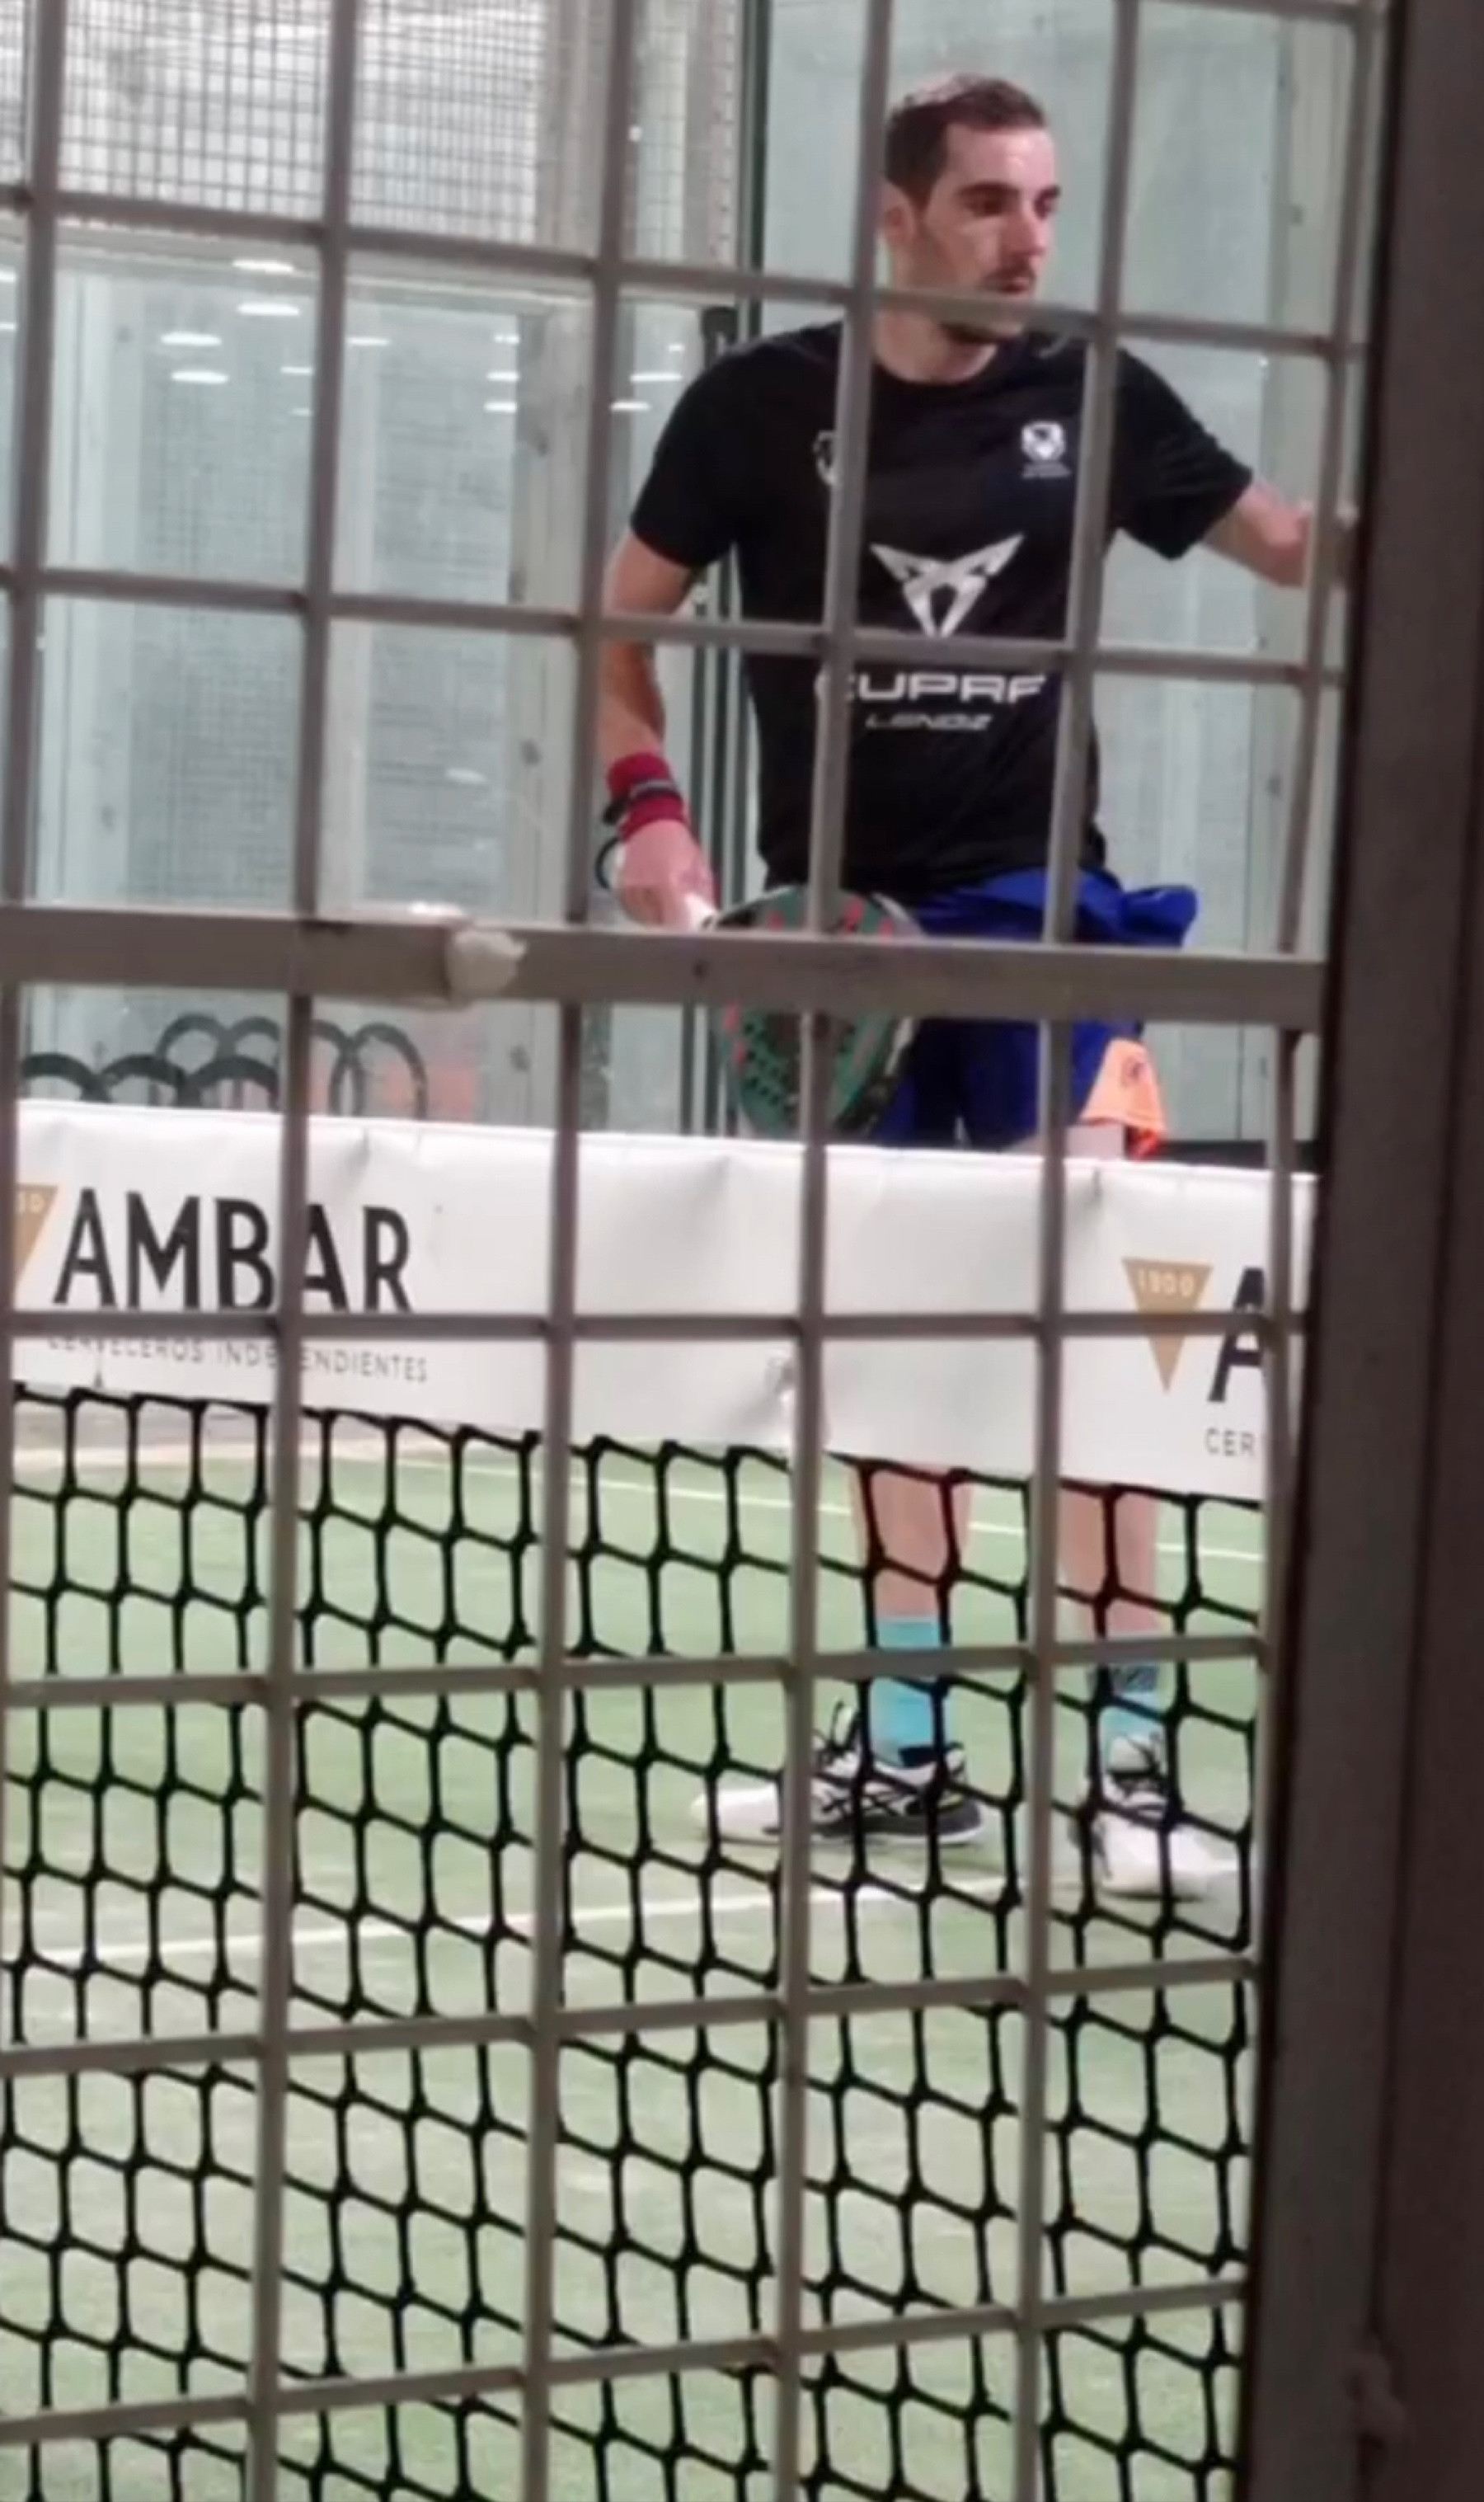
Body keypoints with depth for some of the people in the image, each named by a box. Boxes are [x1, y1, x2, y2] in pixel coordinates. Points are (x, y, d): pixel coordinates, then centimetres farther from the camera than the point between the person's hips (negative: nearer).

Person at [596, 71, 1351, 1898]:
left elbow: (1297, 549, 12)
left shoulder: (1089, 399, 2)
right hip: (840, 920, 1)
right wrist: (648, 813, -6)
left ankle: (1129, 1764, -6)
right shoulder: (763, 402, 0)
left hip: (1035, 905, -1)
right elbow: (621, 626, 8)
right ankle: (903, 1746, 17)